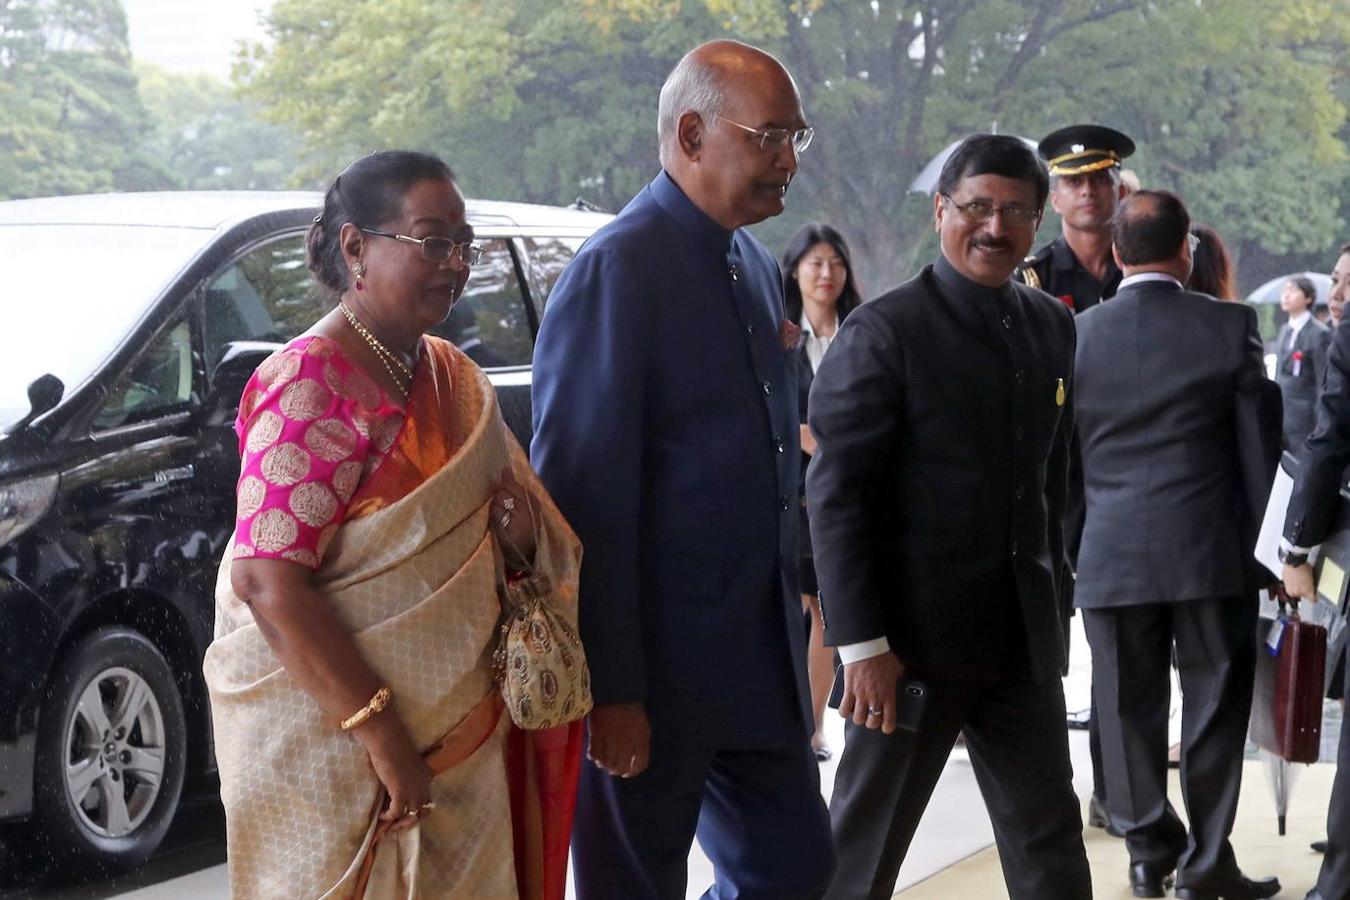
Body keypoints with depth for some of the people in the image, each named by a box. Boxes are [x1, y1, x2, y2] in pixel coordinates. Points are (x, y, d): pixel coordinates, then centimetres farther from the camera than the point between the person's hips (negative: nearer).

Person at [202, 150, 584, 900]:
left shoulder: (450, 376, 9)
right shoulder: (314, 383, -16)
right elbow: (266, 582, -23)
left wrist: (520, 535, -4)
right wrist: (380, 733, -26)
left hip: (459, 741, 8)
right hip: (335, 748, -8)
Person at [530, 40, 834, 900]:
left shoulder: (758, 268, 11)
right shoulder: (619, 269, -16)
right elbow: (584, 491, -19)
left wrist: (791, 621, 15)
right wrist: (610, 689, -21)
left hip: (758, 659, 8)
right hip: (654, 667, -8)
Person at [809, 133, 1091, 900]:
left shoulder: (1053, 327, 9)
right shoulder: (884, 333, -11)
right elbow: (835, 496, -14)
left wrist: (1051, 590, 13)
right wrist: (862, 643, -19)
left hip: (1023, 637, 6)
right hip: (913, 636, -6)